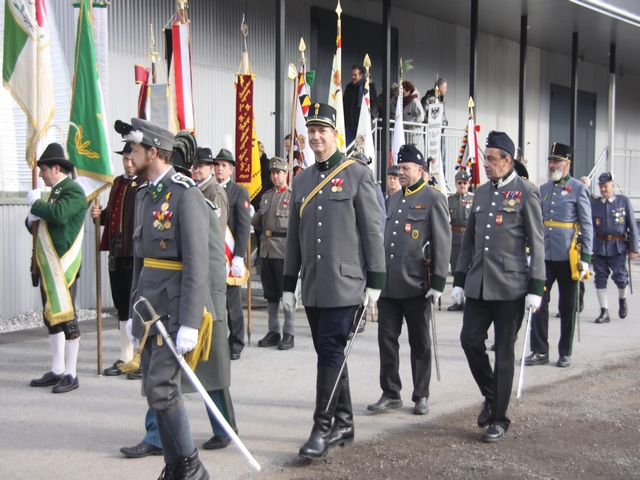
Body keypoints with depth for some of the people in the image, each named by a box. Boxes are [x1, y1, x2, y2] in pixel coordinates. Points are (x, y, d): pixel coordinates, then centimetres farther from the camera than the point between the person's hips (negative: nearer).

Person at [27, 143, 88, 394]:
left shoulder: (73, 191, -9)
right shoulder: (55, 191, 19)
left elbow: (58, 214, -27)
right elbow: (35, 225, 21)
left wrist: (35, 202, -11)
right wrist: (32, 218, -2)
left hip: (63, 265, -10)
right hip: (49, 265, 10)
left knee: (66, 317, -5)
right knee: (51, 317, 13)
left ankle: (71, 374, 1)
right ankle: (57, 370, 21)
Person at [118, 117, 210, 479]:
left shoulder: (186, 194, -13)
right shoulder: (144, 194, 14)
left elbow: (196, 264, -18)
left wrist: (189, 323, -22)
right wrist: (134, 310, 17)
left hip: (174, 308, -8)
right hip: (149, 307, 9)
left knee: (161, 387, -11)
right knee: (156, 390, 11)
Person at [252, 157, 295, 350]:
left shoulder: (294, 196, -2)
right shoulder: (266, 196, 17)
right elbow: (258, 222, 18)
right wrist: (247, 218, 2)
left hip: (285, 252, -6)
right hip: (266, 251, 6)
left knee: (287, 293, 0)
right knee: (270, 294, 11)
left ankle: (289, 334, 7)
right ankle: (273, 332, 21)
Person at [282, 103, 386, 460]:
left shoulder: (358, 174, -2)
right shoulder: (302, 181, 13)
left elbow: (372, 230, -5)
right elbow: (294, 236, 16)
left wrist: (375, 280, -9)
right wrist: (288, 284, 14)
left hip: (343, 283, -6)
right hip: (313, 285, 6)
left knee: (331, 352, -8)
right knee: (330, 354, 11)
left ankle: (323, 428, -1)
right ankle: (344, 423, 23)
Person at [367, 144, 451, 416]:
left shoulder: (434, 199, -5)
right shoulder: (395, 199, 15)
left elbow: (443, 243, -9)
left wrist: (438, 282, -13)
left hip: (416, 286, -6)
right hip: (388, 284, 6)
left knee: (420, 344, 6)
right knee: (386, 340, 5)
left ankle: (421, 397, 18)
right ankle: (391, 394, 16)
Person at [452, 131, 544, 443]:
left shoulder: (526, 192, -5)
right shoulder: (481, 192, 12)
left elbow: (536, 243, -7)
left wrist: (535, 287, -11)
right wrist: (459, 280, 13)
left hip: (510, 286, -5)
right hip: (478, 285, 5)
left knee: (504, 352, 3)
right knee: (470, 340, 2)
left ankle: (499, 419, 14)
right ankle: (491, 395, 27)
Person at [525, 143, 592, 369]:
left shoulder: (578, 188, -4)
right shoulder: (543, 189, 10)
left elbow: (587, 225, -5)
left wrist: (585, 257, -10)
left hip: (567, 257, -4)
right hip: (544, 256, 4)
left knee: (567, 306, 7)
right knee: (539, 302, 1)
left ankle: (565, 353, 17)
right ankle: (540, 351, 10)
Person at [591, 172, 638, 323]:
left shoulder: (624, 201, 3)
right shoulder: (594, 204, 7)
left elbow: (632, 226, 2)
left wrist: (633, 248, -4)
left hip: (618, 247, -2)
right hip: (599, 246, 2)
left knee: (619, 276, -6)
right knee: (600, 278, 1)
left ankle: (622, 299, 26)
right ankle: (604, 312, 8)